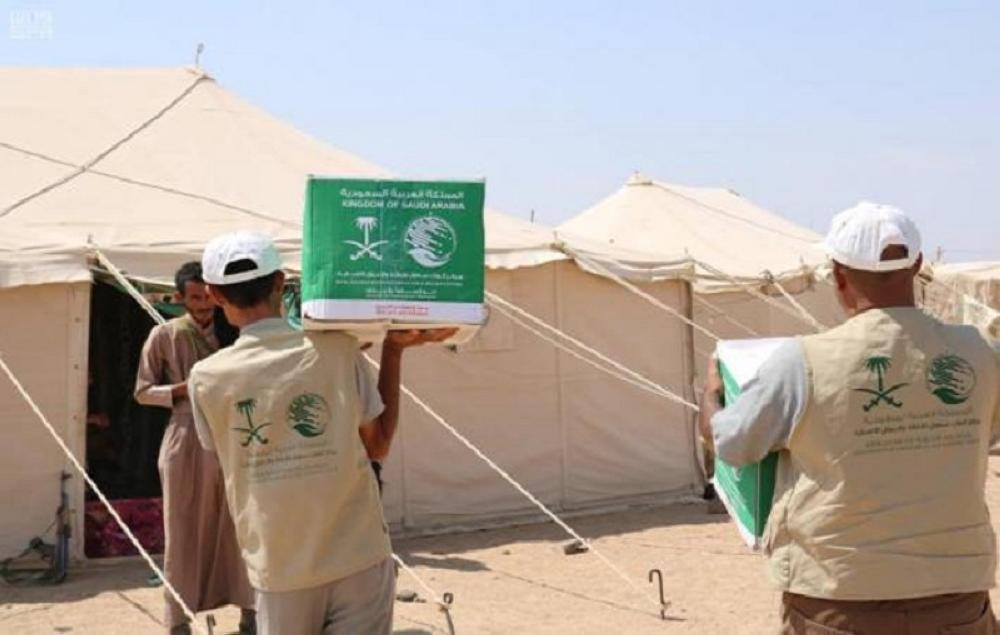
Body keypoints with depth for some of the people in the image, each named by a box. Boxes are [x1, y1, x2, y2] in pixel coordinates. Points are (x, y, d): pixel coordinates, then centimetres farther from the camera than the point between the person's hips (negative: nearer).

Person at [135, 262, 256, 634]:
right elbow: (143, 391, 4)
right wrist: (184, 389, -11)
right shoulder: (164, 335, 1)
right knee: (184, 532, 3)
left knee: (241, 527, 5)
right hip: (186, 442, -2)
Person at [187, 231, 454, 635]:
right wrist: (393, 350, 5)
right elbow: (379, 446, 1)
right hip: (357, 561, -1)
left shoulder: (206, 378, -6)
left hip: (280, 571, 2)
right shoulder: (335, 348, -9)